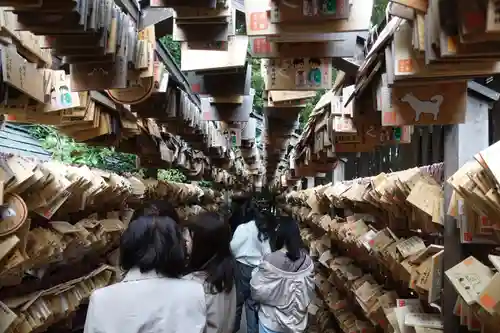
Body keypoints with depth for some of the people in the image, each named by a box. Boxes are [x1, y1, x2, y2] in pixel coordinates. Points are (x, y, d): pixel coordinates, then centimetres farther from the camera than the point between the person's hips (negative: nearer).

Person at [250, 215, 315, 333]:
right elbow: (309, 291, 1)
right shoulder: (307, 261, -11)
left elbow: (257, 291, -16)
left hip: (272, 321, -4)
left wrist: (257, 273, 0)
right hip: (297, 320, 4)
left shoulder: (271, 262, -26)